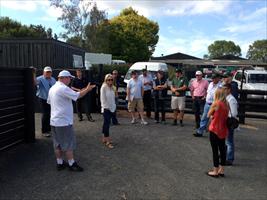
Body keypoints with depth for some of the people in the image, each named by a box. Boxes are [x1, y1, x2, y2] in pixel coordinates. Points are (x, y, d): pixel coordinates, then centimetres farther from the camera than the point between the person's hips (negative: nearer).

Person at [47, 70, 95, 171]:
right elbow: (77, 95, -21)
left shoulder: (52, 88, 10)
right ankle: (71, 164, 12)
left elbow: (49, 102, 20)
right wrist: (87, 89, -6)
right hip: (64, 121, -9)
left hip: (54, 121, 9)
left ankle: (60, 163, 23)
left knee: (57, 144, 14)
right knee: (68, 143, 3)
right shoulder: (63, 88, -18)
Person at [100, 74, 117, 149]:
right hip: (106, 108, -7)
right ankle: (107, 141, -4)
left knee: (106, 123, 13)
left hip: (112, 108, 7)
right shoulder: (103, 87, -10)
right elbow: (103, 99, -11)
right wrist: (106, 107, -12)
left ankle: (104, 138, 22)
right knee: (107, 123, -7)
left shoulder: (112, 87, 10)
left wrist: (114, 106, 7)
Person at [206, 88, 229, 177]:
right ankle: (221, 170, 24)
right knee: (222, 149, 14)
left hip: (215, 130, -6)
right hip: (223, 130, 6)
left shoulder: (216, 103, -14)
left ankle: (215, 171, 11)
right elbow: (225, 116, 9)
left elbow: (209, 115, -5)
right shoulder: (226, 104, 4)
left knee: (215, 150, 3)